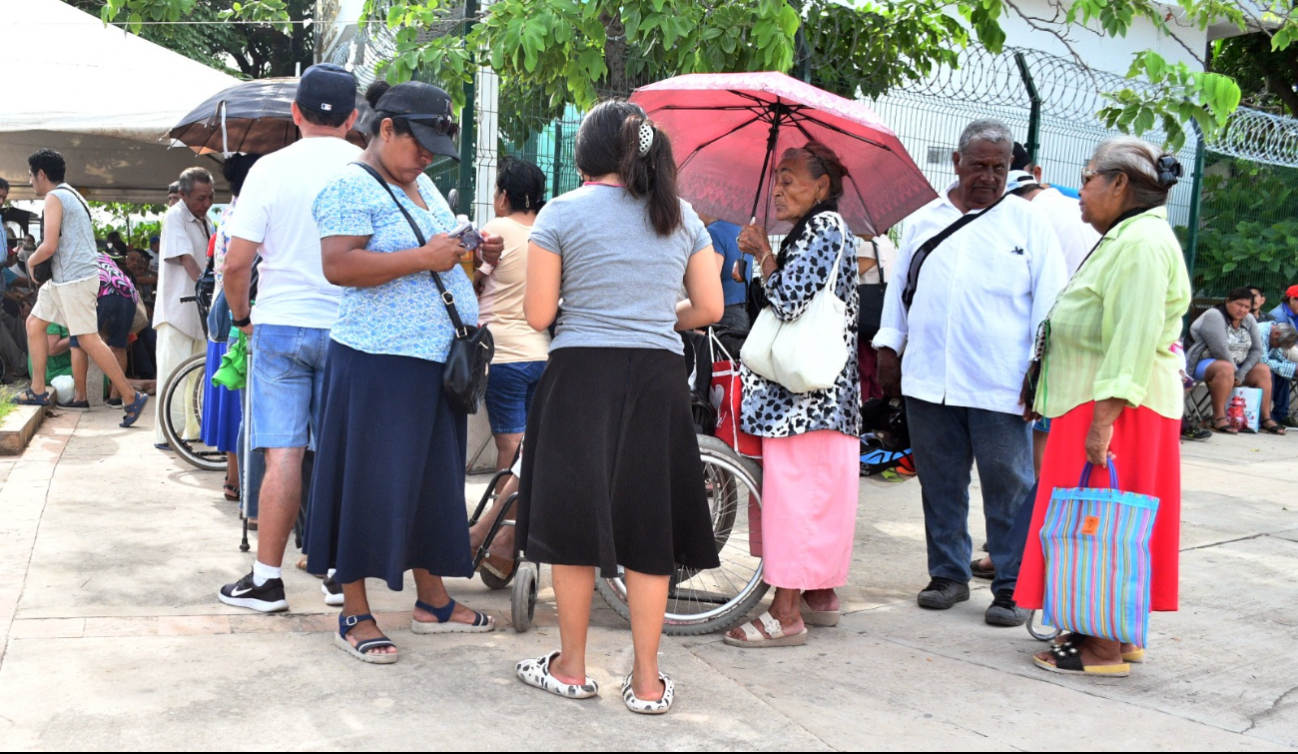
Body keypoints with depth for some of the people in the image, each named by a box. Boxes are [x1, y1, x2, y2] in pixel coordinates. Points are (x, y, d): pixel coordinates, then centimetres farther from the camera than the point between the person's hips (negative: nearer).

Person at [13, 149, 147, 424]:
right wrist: (37, 260, 14)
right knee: (35, 323, 15)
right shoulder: (72, 195, 18)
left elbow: (49, 246, -19)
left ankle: (131, 397, -9)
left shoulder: (54, 198, -12)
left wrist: (31, 261, 0)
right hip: (64, 278, 10)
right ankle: (38, 390, 20)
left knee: (89, 339, -10)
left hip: (74, 279, -10)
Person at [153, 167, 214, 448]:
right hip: (176, 307, -8)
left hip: (200, 308, 8)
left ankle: (194, 429, 22)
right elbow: (186, 258, -22)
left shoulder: (204, 221, 15)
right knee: (173, 372, -7)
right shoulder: (175, 217, -11)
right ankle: (164, 434, -2)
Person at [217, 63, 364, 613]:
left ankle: (267, 579, 7)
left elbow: (236, 262, -5)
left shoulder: (269, 169, -4)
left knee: (283, 454, 1)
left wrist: (241, 315, 12)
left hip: (280, 325, -1)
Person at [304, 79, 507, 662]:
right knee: (369, 484, -1)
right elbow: (338, 266, -21)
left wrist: (478, 251, 9)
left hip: (439, 360, 9)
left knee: (433, 481, 14)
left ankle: (432, 600, 27)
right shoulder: (351, 187, -9)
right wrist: (424, 257, -22)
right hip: (379, 362, -8)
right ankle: (354, 614, 11)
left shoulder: (424, 186, 18)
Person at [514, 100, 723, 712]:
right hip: (659, 378, 3)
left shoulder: (563, 212, -2)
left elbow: (537, 314, -5)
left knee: (574, 521, 8)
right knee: (648, 525, 8)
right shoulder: (682, 216, 9)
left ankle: (571, 668, 20)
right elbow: (710, 307, 8)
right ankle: (646, 680, 15)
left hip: (581, 375, -3)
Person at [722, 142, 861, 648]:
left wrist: (762, 253, -8)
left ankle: (787, 614, -5)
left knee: (790, 492, -8)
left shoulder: (825, 226, -11)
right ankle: (822, 595, 25)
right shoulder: (820, 229, 19)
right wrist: (767, 257, 6)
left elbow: (789, 301, -22)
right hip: (823, 392, 10)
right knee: (822, 492, 15)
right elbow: (796, 297, 17)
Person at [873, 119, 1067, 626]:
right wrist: (889, 347, 12)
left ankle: (1011, 587, 12)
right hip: (928, 381, 3)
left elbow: (1050, 303, 1)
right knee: (940, 485, 12)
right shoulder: (923, 221, 13)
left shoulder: (1028, 224, 4)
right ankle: (948, 574, 26)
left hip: (1001, 388, -3)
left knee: (1008, 488, 1)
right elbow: (899, 288, 19)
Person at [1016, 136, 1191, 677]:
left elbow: (1135, 340, -24)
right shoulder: (1125, 239, 19)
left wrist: (1103, 419, -27)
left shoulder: (1142, 243, -15)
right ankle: (1118, 634, 23)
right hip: (1098, 402, 10)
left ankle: (1105, 649, 3)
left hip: (1115, 408, -10)